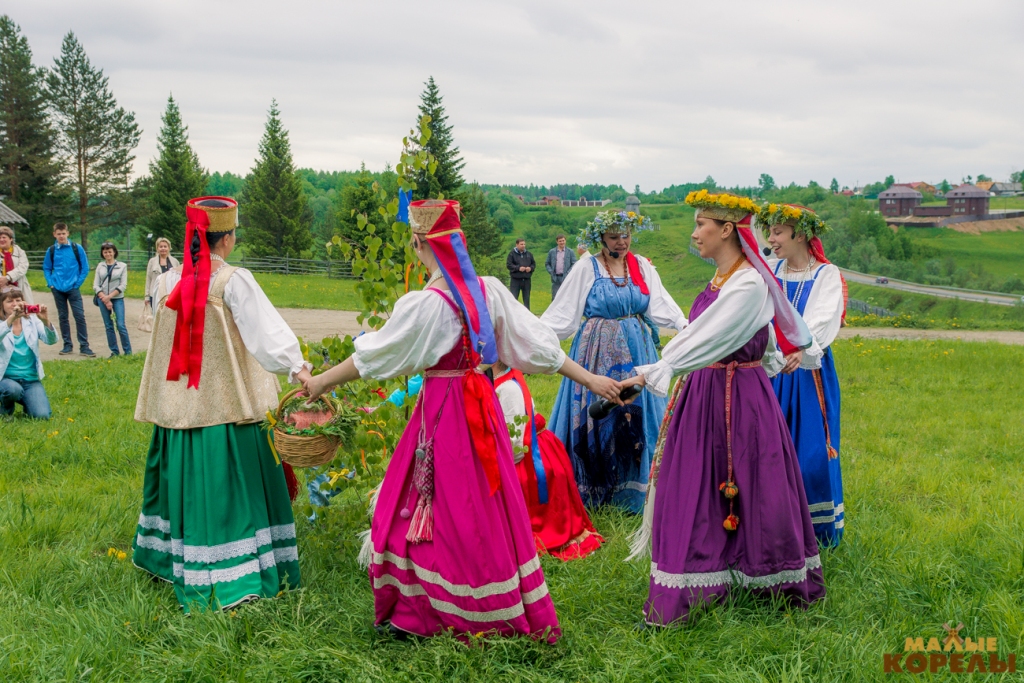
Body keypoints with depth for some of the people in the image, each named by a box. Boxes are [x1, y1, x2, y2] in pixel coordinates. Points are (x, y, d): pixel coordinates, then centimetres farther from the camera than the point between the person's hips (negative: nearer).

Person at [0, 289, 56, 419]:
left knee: (42, 415, -18)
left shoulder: (32, 320, 4)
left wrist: (45, 320, -31)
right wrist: (12, 318, -42)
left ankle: (26, 401, 19)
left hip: (31, 379, 2)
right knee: (13, 389, -36)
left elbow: (52, 340, -13)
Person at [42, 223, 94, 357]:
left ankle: (84, 346, -5)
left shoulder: (77, 248, -2)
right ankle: (67, 345, 16)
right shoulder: (51, 250, 3)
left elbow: (85, 267, 2)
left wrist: (78, 283, -4)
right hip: (58, 289, 2)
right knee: (63, 317, 8)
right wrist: (51, 283, -1)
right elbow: (46, 268, 12)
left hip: (73, 289, -2)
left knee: (80, 316, -7)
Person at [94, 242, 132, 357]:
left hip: (117, 299, -3)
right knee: (108, 326, 4)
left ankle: (128, 351, -3)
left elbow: (123, 285, -3)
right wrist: (105, 299, -7)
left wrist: (109, 296, -10)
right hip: (103, 299, 3)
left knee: (121, 325, -11)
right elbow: (95, 285, 5)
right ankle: (114, 351, 10)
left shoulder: (122, 266, 3)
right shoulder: (100, 266, 9)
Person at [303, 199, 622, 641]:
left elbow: (370, 358, -9)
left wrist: (320, 383, 5)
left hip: (442, 411, -6)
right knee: (485, 505, 16)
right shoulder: (490, 291, -1)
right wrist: (590, 379, 11)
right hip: (481, 403, 6)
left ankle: (414, 613, 15)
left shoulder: (423, 305, -18)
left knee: (430, 505, 5)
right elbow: (537, 344, 2)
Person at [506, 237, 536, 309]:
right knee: (513, 298, -4)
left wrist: (530, 268, -5)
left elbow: (534, 264, 17)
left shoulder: (529, 254, 11)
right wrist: (518, 268, -18)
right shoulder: (512, 254, -2)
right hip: (515, 279, -4)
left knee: (526, 299, 9)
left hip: (526, 279, 4)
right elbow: (508, 265, -8)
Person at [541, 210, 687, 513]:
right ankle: (593, 487, 13)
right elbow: (562, 311, -5)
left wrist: (685, 326, -20)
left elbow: (660, 304, -4)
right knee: (594, 415, -1)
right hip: (599, 352, -3)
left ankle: (632, 487, 15)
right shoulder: (587, 269, -4)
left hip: (636, 351, 3)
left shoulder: (643, 266, 5)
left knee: (636, 415, 3)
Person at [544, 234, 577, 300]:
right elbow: (547, 264, 14)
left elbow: (574, 264, 1)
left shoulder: (570, 252, 4)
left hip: (566, 278, -1)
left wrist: (568, 273, -11)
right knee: (555, 298, 1)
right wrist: (551, 272, -2)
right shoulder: (551, 252, 10)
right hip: (555, 278, 1)